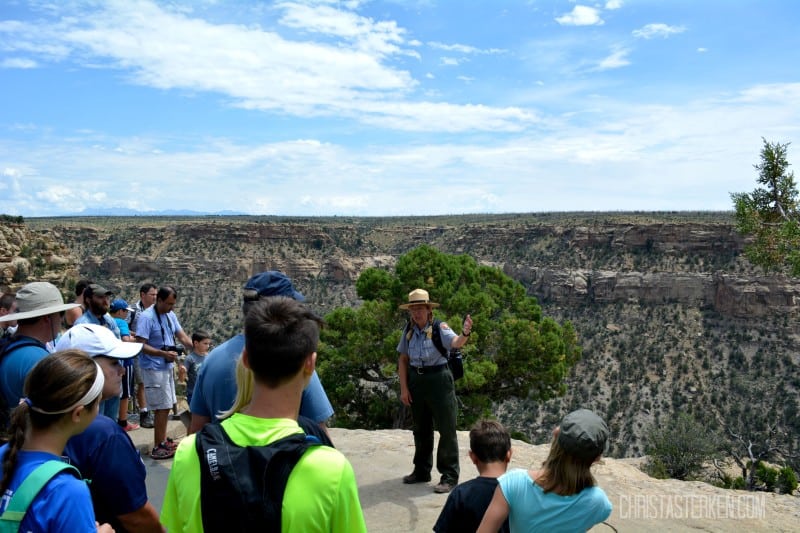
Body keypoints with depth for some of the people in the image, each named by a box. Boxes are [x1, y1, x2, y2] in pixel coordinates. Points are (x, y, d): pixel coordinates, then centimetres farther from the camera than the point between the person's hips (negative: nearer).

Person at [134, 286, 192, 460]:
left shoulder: (170, 315, 6)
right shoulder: (146, 317, -17)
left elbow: (182, 336, 8)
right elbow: (140, 345, -21)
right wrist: (164, 353, -27)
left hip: (167, 367, 8)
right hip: (154, 368, -8)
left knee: (166, 406, 15)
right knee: (162, 407, -4)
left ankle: (163, 441, 27)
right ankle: (157, 448, 6)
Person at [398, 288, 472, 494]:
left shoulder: (439, 327, -12)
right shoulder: (409, 330, 1)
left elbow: (455, 342, -32)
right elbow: (403, 359, 7)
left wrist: (465, 333, -54)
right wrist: (404, 388, 2)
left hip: (438, 379, -5)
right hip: (416, 380, 5)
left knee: (446, 428, 1)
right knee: (421, 428, 19)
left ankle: (450, 477, 13)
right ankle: (421, 471, 36)